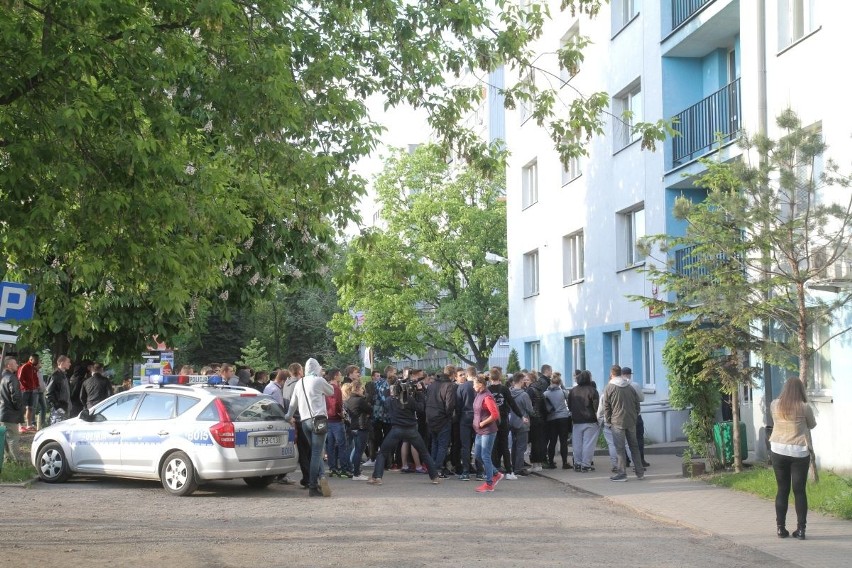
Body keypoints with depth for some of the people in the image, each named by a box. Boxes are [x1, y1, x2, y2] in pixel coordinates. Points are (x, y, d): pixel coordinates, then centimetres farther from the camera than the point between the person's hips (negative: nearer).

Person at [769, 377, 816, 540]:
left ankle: (781, 528, 10)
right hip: (800, 452, -2)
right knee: (799, 491, 4)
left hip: (778, 450, 2)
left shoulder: (774, 405, -1)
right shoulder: (805, 407, -8)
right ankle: (801, 529, 4)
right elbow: (812, 425, 10)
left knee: (782, 490, 9)